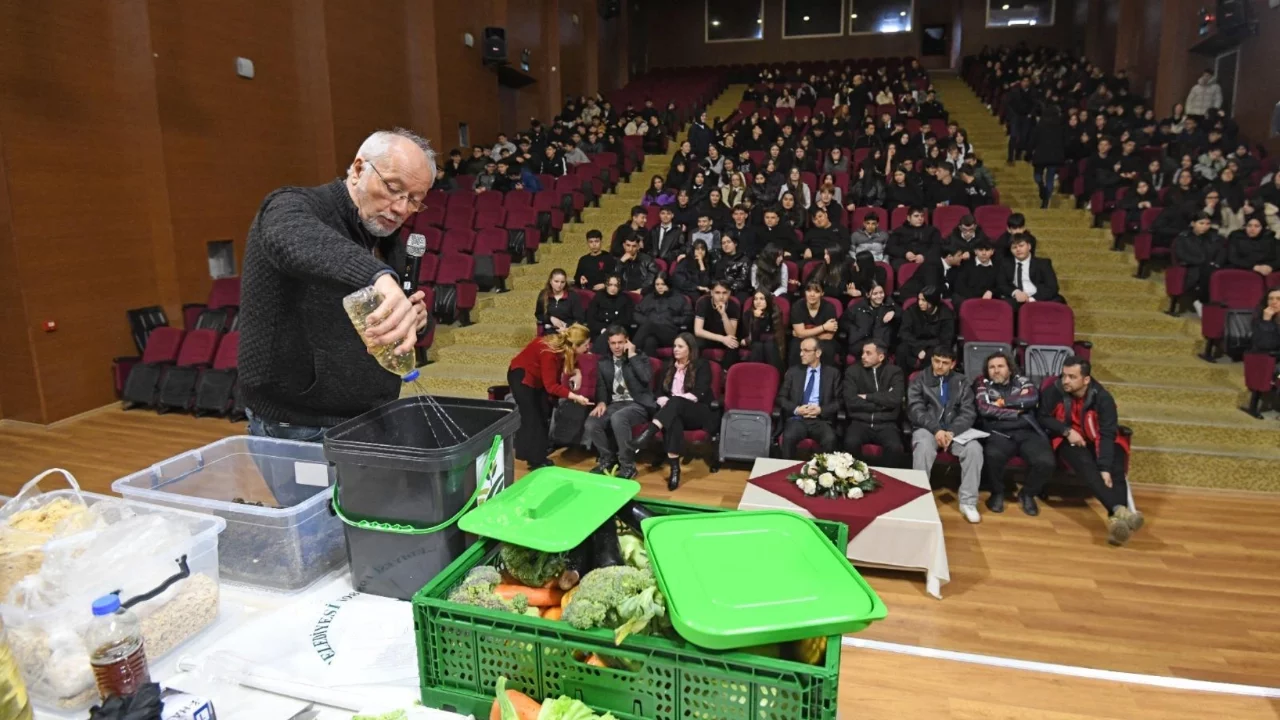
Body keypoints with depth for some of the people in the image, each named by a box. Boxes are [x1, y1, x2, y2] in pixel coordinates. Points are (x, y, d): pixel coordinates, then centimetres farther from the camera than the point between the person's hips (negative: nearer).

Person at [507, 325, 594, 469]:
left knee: (543, 415, 7)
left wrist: (577, 372, -15)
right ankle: (535, 461, 1)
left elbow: (572, 361, 7)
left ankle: (539, 458, 14)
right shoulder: (550, 352, -37)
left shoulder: (565, 347, -15)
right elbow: (551, 386, -36)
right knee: (532, 419, -8)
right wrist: (576, 397, -41)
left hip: (538, 378, 8)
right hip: (522, 377, -8)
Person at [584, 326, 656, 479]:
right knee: (590, 425, -23)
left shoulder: (640, 357, 5)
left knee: (618, 418, -37)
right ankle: (607, 459, 2)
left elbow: (646, 378, -14)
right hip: (615, 404, 5)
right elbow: (601, 386, 11)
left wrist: (632, 355, -10)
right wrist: (601, 402, -11)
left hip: (638, 404, -4)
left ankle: (628, 465, -22)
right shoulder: (604, 363, 16)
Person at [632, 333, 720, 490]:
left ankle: (648, 433, -54)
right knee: (673, 420, -36)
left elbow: (699, 394, -11)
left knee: (676, 402, -36)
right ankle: (674, 468, -45)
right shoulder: (668, 367, 17)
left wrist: (672, 401, -20)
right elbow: (660, 392, 10)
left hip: (702, 414, -3)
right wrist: (665, 402, -15)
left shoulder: (702, 365, 1)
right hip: (675, 412, 3)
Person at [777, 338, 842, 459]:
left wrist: (821, 410, -10)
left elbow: (839, 401, 7)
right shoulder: (793, 372, 13)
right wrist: (796, 409, -9)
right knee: (789, 437, -33)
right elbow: (781, 398, 10)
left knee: (829, 439, -33)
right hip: (797, 418, 1)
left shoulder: (832, 373, 10)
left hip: (821, 419, 0)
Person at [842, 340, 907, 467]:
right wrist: (881, 404, -4)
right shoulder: (853, 371, 7)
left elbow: (895, 399, -9)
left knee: (895, 448, -30)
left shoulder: (894, 372, 8)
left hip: (886, 424, 0)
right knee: (851, 443, -31)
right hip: (860, 422, 0)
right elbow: (850, 401, -5)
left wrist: (867, 397, -6)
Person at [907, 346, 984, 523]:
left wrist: (952, 432, -18)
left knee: (974, 448, -27)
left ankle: (968, 502, -16)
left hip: (954, 429, 2)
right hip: (927, 428, -2)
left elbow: (968, 413, 1)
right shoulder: (918, 381, 6)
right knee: (924, 448, -36)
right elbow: (915, 411, -5)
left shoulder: (961, 383, 12)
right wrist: (936, 430, -22)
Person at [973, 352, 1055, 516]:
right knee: (993, 455, -36)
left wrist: (1003, 402, -4)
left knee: (1045, 462, -26)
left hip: (1028, 433, 2)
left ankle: (1027, 494, 7)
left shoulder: (1021, 381, 17)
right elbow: (984, 409, -3)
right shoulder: (982, 383, 13)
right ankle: (997, 493, -3)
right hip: (998, 434, -2)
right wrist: (1016, 412, -1)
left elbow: (1032, 397, -4)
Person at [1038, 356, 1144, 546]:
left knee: (1115, 471, -28)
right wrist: (1066, 431, -19)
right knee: (1086, 465, -34)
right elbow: (1043, 418, -1)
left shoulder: (1103, 398, -14)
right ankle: (1120, 510, -53)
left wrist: (1105, 468, -31)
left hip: (1096, 442, 2)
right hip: (1067, 440, -2)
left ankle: (1116, 518, -46)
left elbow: (1107, 434, -20)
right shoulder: (1054, 391, -14)